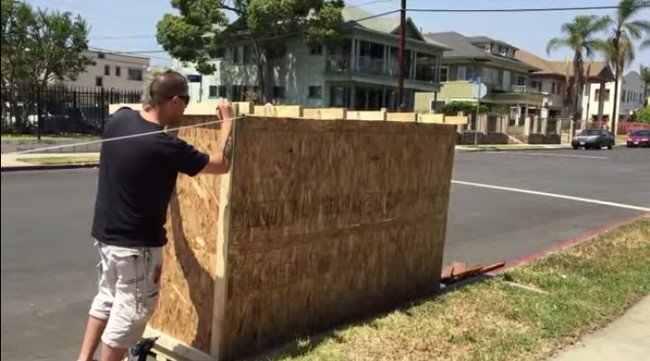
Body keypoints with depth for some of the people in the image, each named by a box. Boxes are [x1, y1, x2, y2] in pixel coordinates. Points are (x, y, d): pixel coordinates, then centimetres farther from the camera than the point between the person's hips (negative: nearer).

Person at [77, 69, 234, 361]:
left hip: (106, 233, 8)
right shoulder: (165, 146, -25)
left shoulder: (118, 119, -6)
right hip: (137, 243, -8)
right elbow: (221, 164, -12)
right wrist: (227, 121, -1)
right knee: (130, 313, 8)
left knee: (106, 298, 25)